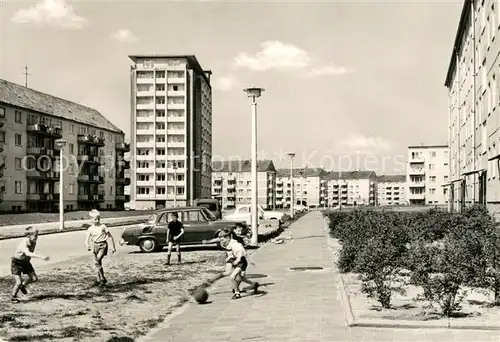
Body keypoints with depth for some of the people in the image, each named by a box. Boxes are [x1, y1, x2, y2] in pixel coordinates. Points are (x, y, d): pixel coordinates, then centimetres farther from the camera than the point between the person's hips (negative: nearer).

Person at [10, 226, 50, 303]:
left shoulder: (33, 243, -10)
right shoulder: (23, 243, -33)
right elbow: (28, 253, -52)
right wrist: (41, 257, -61)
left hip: (26, 262, 7)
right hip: (17, 263, -7)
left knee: (34, 278, 3)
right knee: (19, 282, -10)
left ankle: (23, 285, 32)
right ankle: (13, 298, 15)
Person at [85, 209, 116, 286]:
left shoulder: (103, 226, -4)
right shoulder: (90, 229, 3)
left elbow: (110, 236, 2)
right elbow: (87, 240, 5)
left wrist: (113, 247, 2)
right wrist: (88, 246, -18)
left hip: (102, 245, -4)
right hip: (95, 245, 4)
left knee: (97, 261, -21)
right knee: (98, 263, 9)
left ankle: (103, 279, -13)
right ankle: (99, 280, 22)